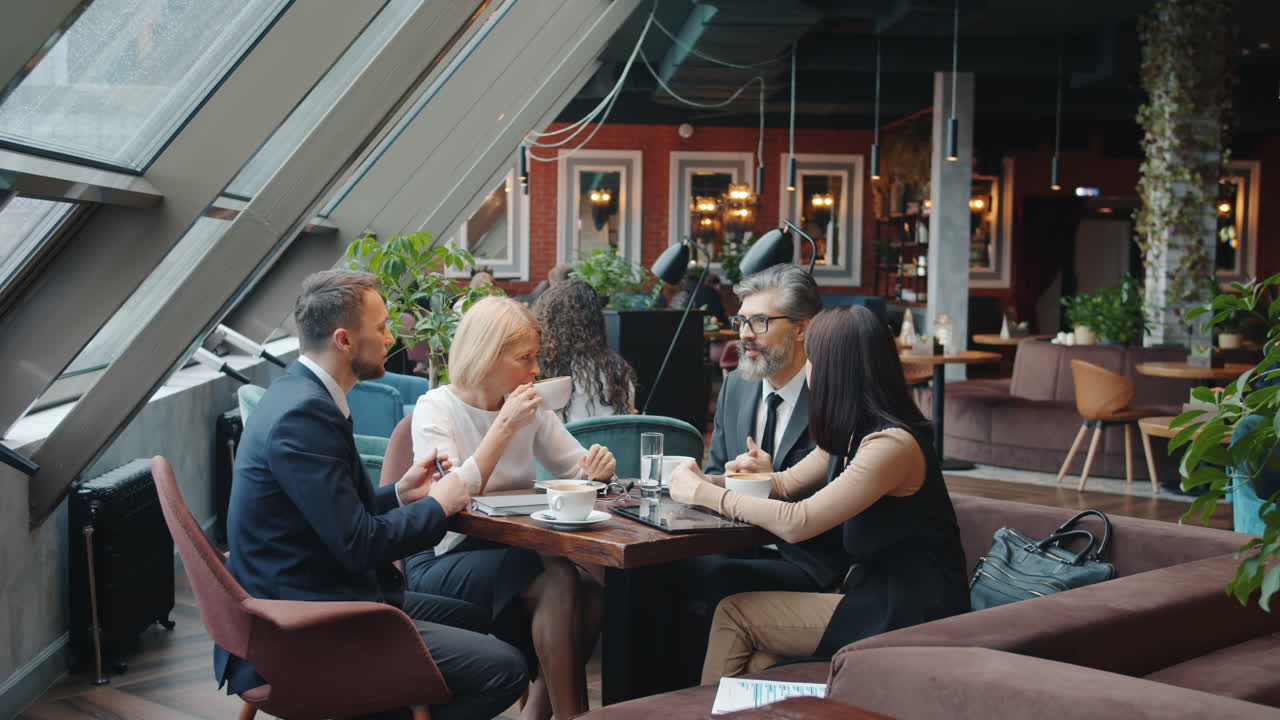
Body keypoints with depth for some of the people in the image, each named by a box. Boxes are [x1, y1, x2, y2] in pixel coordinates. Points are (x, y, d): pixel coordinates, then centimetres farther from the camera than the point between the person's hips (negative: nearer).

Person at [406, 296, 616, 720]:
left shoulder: (529, 408, 7)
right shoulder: (435, 409, -9)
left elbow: (576, 468, 12)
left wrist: (596, 468, -13)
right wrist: (505, 425, -22)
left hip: (508, 553, 6)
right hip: (443, 562, -6)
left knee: (592, 598, -22)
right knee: (559, 580, -29)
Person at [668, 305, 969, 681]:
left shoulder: (891, 444, -21)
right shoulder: (853, 433, 10)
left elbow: (796, 523, -24)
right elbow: (787, 484, 20)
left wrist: (705, 493, -14)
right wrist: (707, 482, 4)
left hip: (908, 614, -8)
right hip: (874, 592, 8)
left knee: (734, 612, -6)